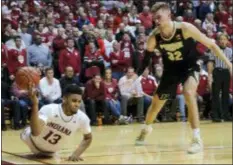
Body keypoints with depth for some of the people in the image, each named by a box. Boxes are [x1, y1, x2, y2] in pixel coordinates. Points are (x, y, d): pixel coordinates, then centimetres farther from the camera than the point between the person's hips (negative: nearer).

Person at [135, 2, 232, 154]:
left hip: (190, 66, -4)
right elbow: (147, 58, -4)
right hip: (171, 69, 4)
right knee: (157, 101, 14)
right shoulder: (154, 37, -20)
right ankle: (146, 129, 46)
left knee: (188, 93, -32)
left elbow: (211, 44, -20)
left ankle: (197, 139, -26)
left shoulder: (185, 28, -28)